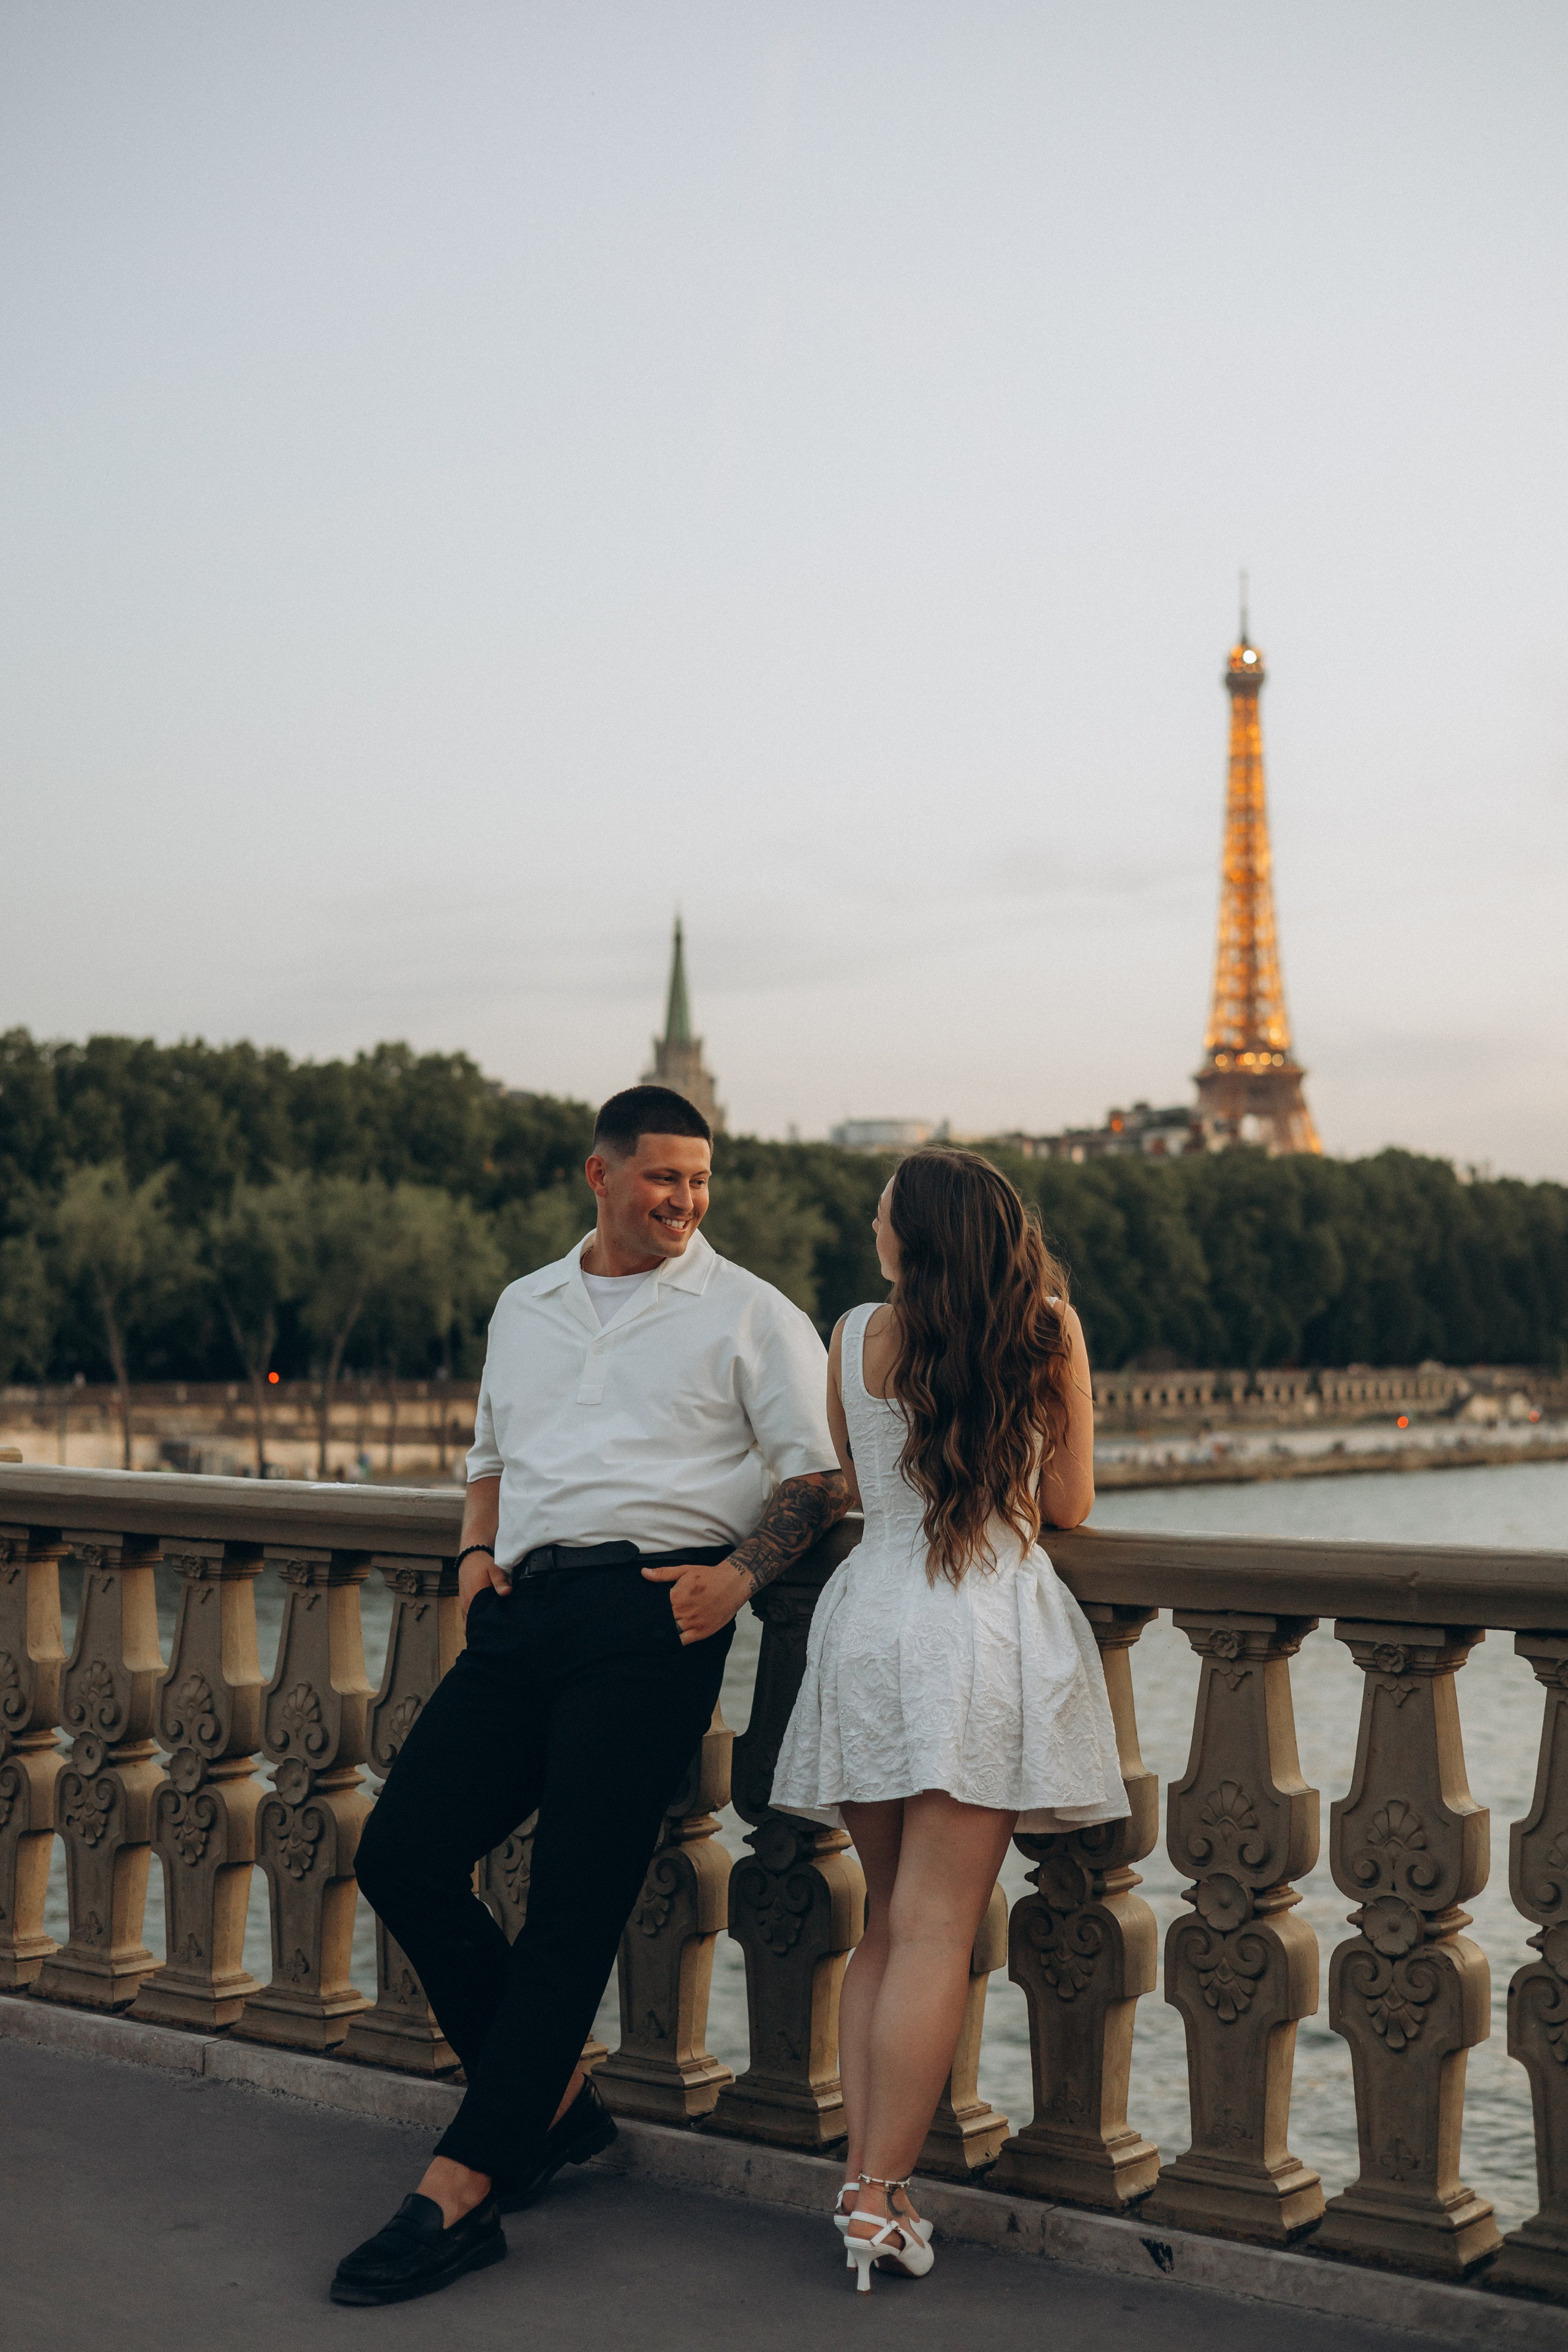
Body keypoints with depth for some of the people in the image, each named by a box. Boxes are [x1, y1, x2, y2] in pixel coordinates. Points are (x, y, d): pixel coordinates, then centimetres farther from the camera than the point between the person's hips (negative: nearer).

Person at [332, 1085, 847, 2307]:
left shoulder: (748, 1313, 7)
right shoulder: (525, 1308, 23)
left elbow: (819, 1474, 2)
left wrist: (740, 1574, -13)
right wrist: (478, 1549, 12)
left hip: (650, 1616, -5)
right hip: (526, 1612, 6)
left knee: (575, 1900, -12)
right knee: (401, 1854, -5)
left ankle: (459, 2193, -8)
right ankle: (554, 2100, 11)